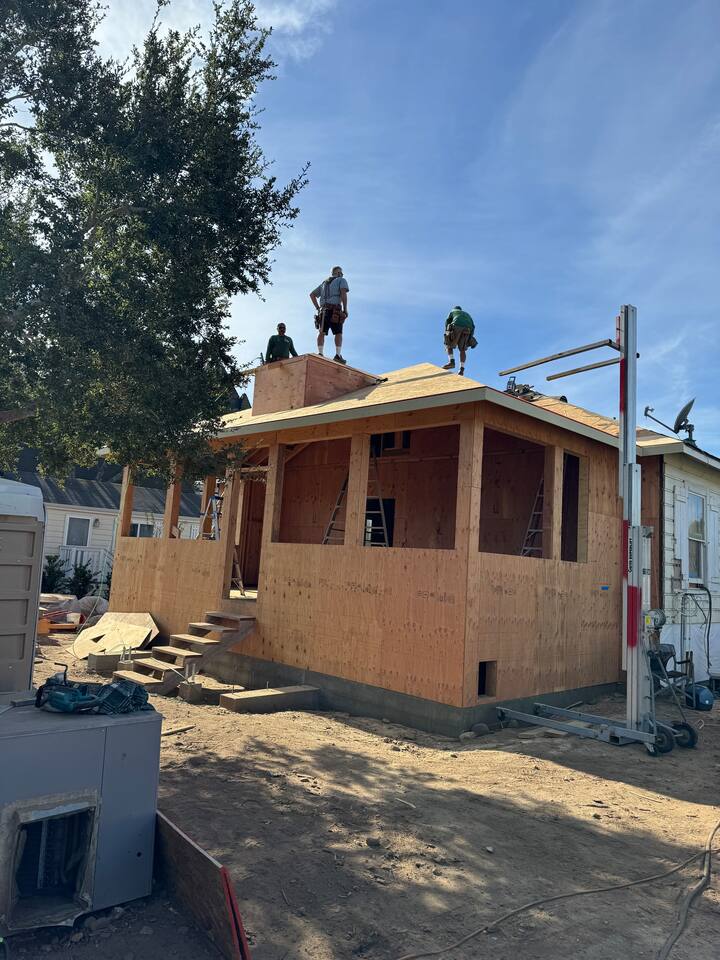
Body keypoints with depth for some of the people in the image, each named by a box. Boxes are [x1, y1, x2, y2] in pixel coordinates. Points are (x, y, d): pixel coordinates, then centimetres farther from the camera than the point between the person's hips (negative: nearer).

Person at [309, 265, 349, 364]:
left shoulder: (324, 283, 29)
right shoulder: (342, 280, 12)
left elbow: (312, 294, 25)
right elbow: (343, 293, -7)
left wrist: (317, 308, 19)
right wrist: (345, 309, -7)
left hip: (323, 310, 4)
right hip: (335, 310, -4)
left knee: (321, 332, -2)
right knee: (338, 333, -1)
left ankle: (320, 353, -16)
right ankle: (338, 355, -12)